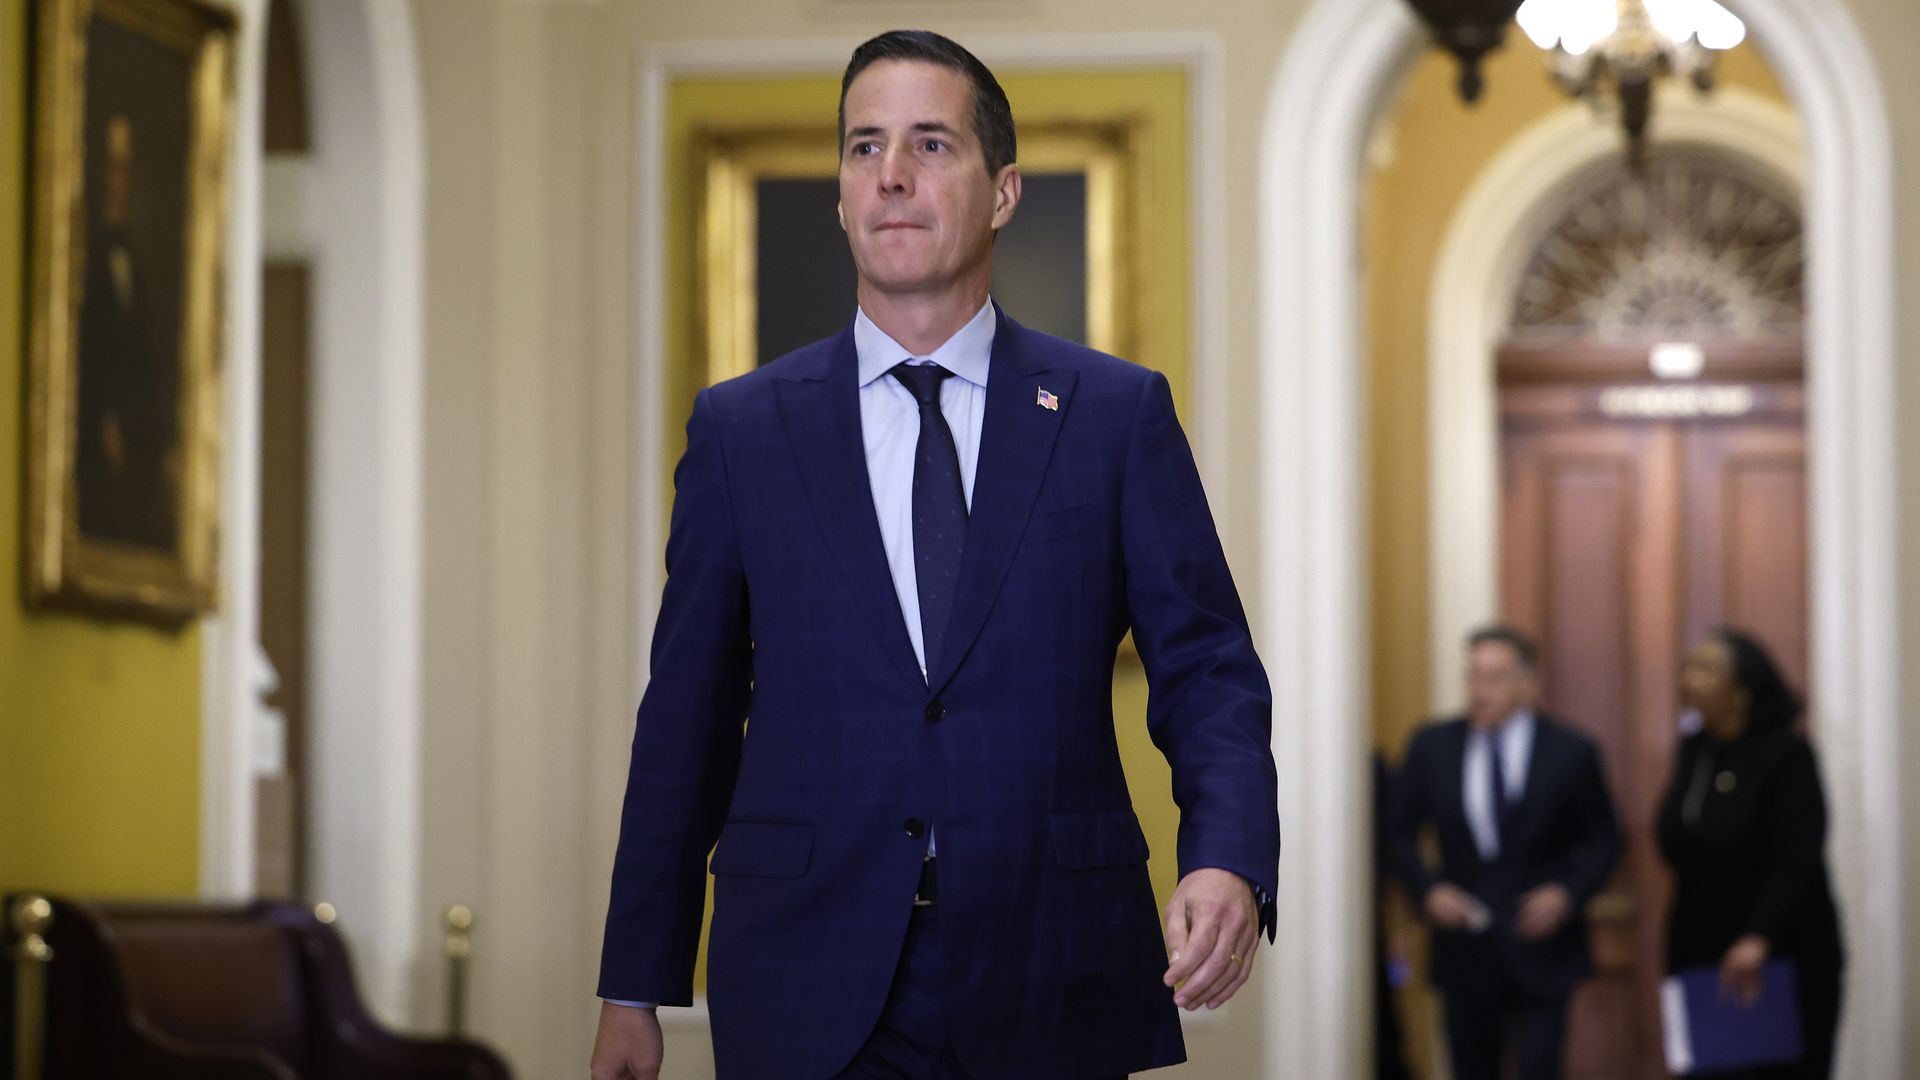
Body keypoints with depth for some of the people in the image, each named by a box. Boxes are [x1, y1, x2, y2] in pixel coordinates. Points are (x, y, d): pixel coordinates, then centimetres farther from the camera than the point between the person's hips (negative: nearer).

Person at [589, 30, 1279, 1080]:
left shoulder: (1118, 414, 4)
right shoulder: (740, 429, 6)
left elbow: (1206, 670, 2)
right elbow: (685, 717, 7)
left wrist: (1229, 864, -17)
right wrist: (635, 991, 4)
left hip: (1055, 993, 0)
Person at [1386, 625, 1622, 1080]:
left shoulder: (1570, 752, -2)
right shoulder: (1432, 747, 3)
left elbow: (1603, 841, 5)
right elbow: (1400, 834, 11)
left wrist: (1568, 893, -12)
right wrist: (1427, 889, -6)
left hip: (1539, 951, -2)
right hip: (1465, 951, 2)